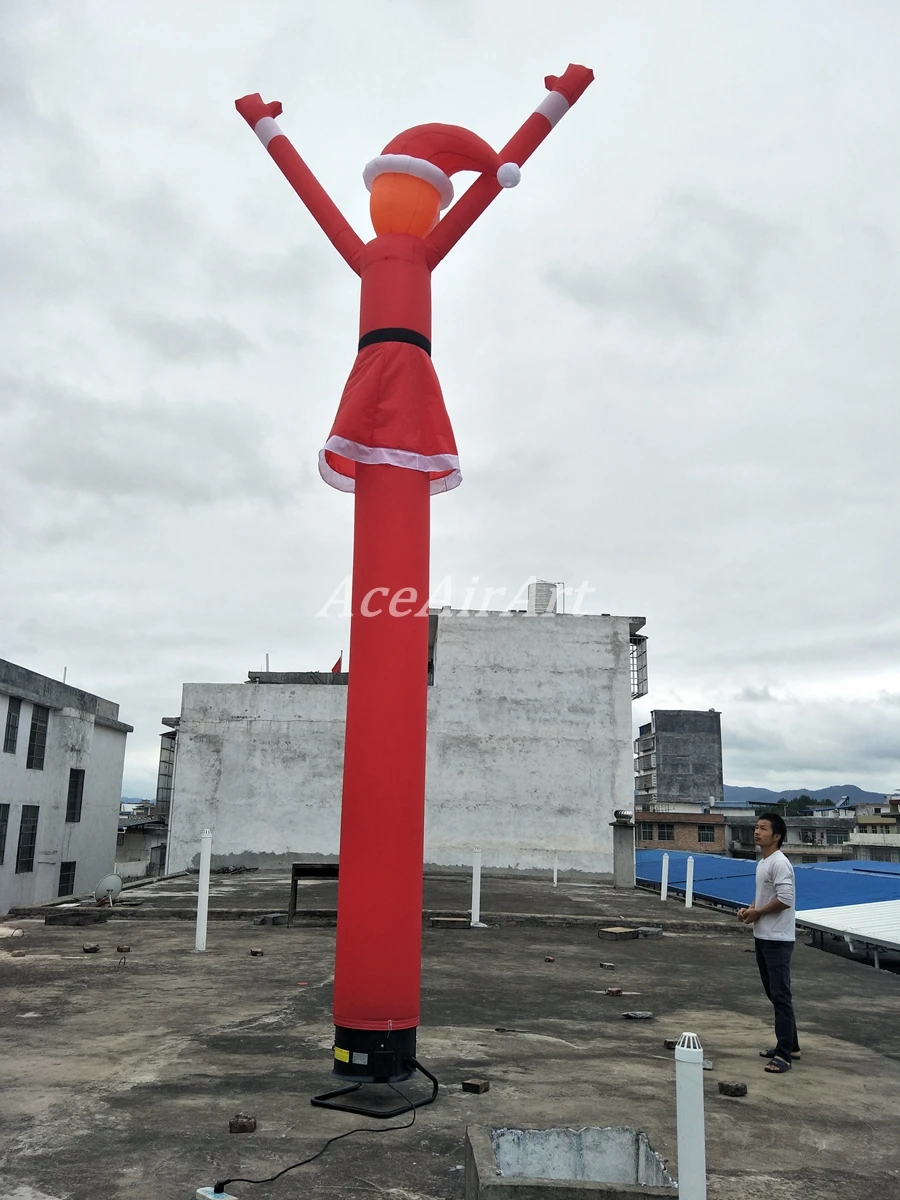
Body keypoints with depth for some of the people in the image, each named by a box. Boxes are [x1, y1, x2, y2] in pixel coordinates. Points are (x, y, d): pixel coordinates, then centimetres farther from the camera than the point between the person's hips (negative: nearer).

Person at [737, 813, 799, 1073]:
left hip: (778, 940, -10)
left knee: (780, 996, -6)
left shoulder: (779, 863, -17)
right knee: (774, 994, 17)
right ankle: (789, 1045, 28)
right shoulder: (762, 863, 13)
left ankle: (784, 1054, -2)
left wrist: (757, 913, -13)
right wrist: (749, 908, 6)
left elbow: (784, 899, -25)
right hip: (763, 937, 10)